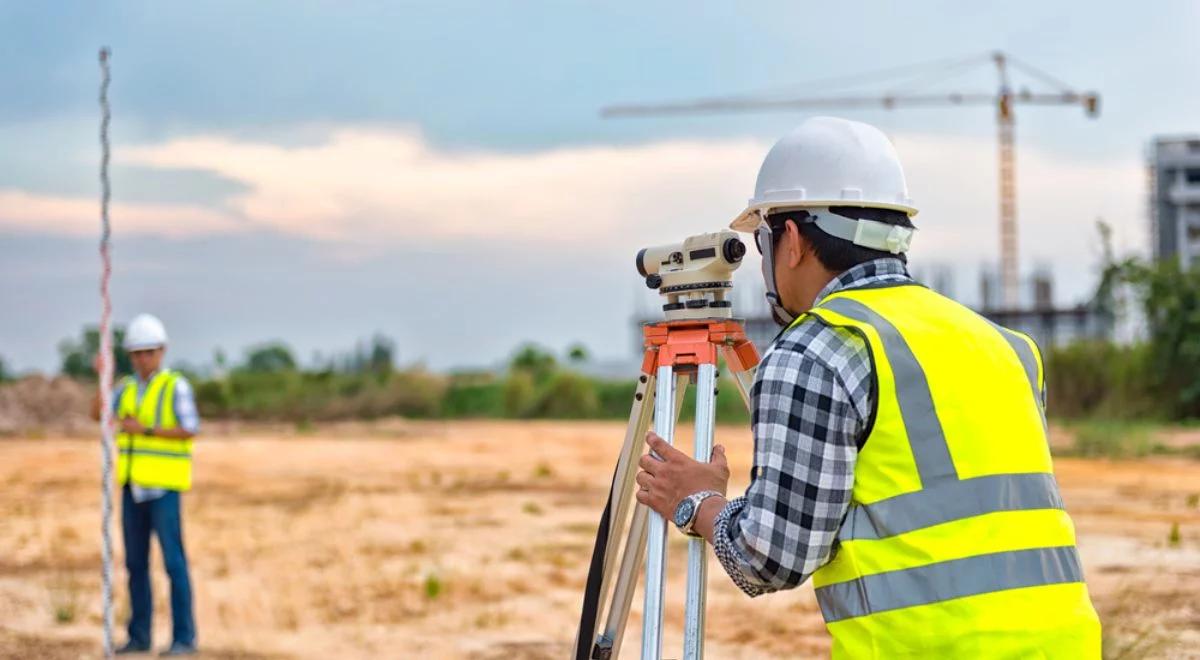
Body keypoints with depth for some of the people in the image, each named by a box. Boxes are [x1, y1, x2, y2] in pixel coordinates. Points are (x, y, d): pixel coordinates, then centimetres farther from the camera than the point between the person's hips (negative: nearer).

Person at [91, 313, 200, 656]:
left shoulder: (176, 386, -7)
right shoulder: (128, 388, 11)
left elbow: (190, 430, -17)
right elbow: (97, 414, -3)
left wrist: (145, 429, -24)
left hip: (164, 486, -6)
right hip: (134, 486, 6)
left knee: (173, 561, -8)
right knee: (136, 562, 7)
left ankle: (184, 637, -4)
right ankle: (139, 636, 14)